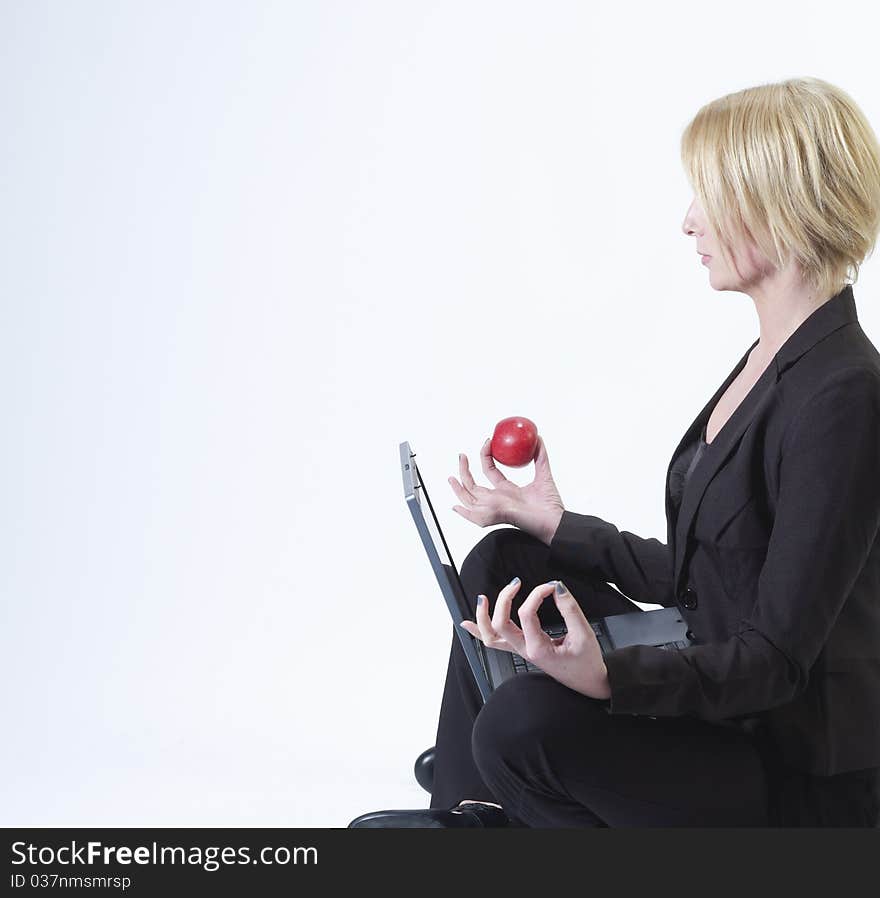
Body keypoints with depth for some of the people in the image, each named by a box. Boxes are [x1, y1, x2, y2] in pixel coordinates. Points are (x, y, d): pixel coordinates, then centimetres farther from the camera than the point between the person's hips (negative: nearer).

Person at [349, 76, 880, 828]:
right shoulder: (772, 359, 7)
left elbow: (778, 657, -24)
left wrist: (609, 677, -38)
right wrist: (555, 527, 15)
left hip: (801, 779, -9)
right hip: (718, 702, 10)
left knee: (526, 722, -29)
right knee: (503, 563, 9)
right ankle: (465, 818, 17)